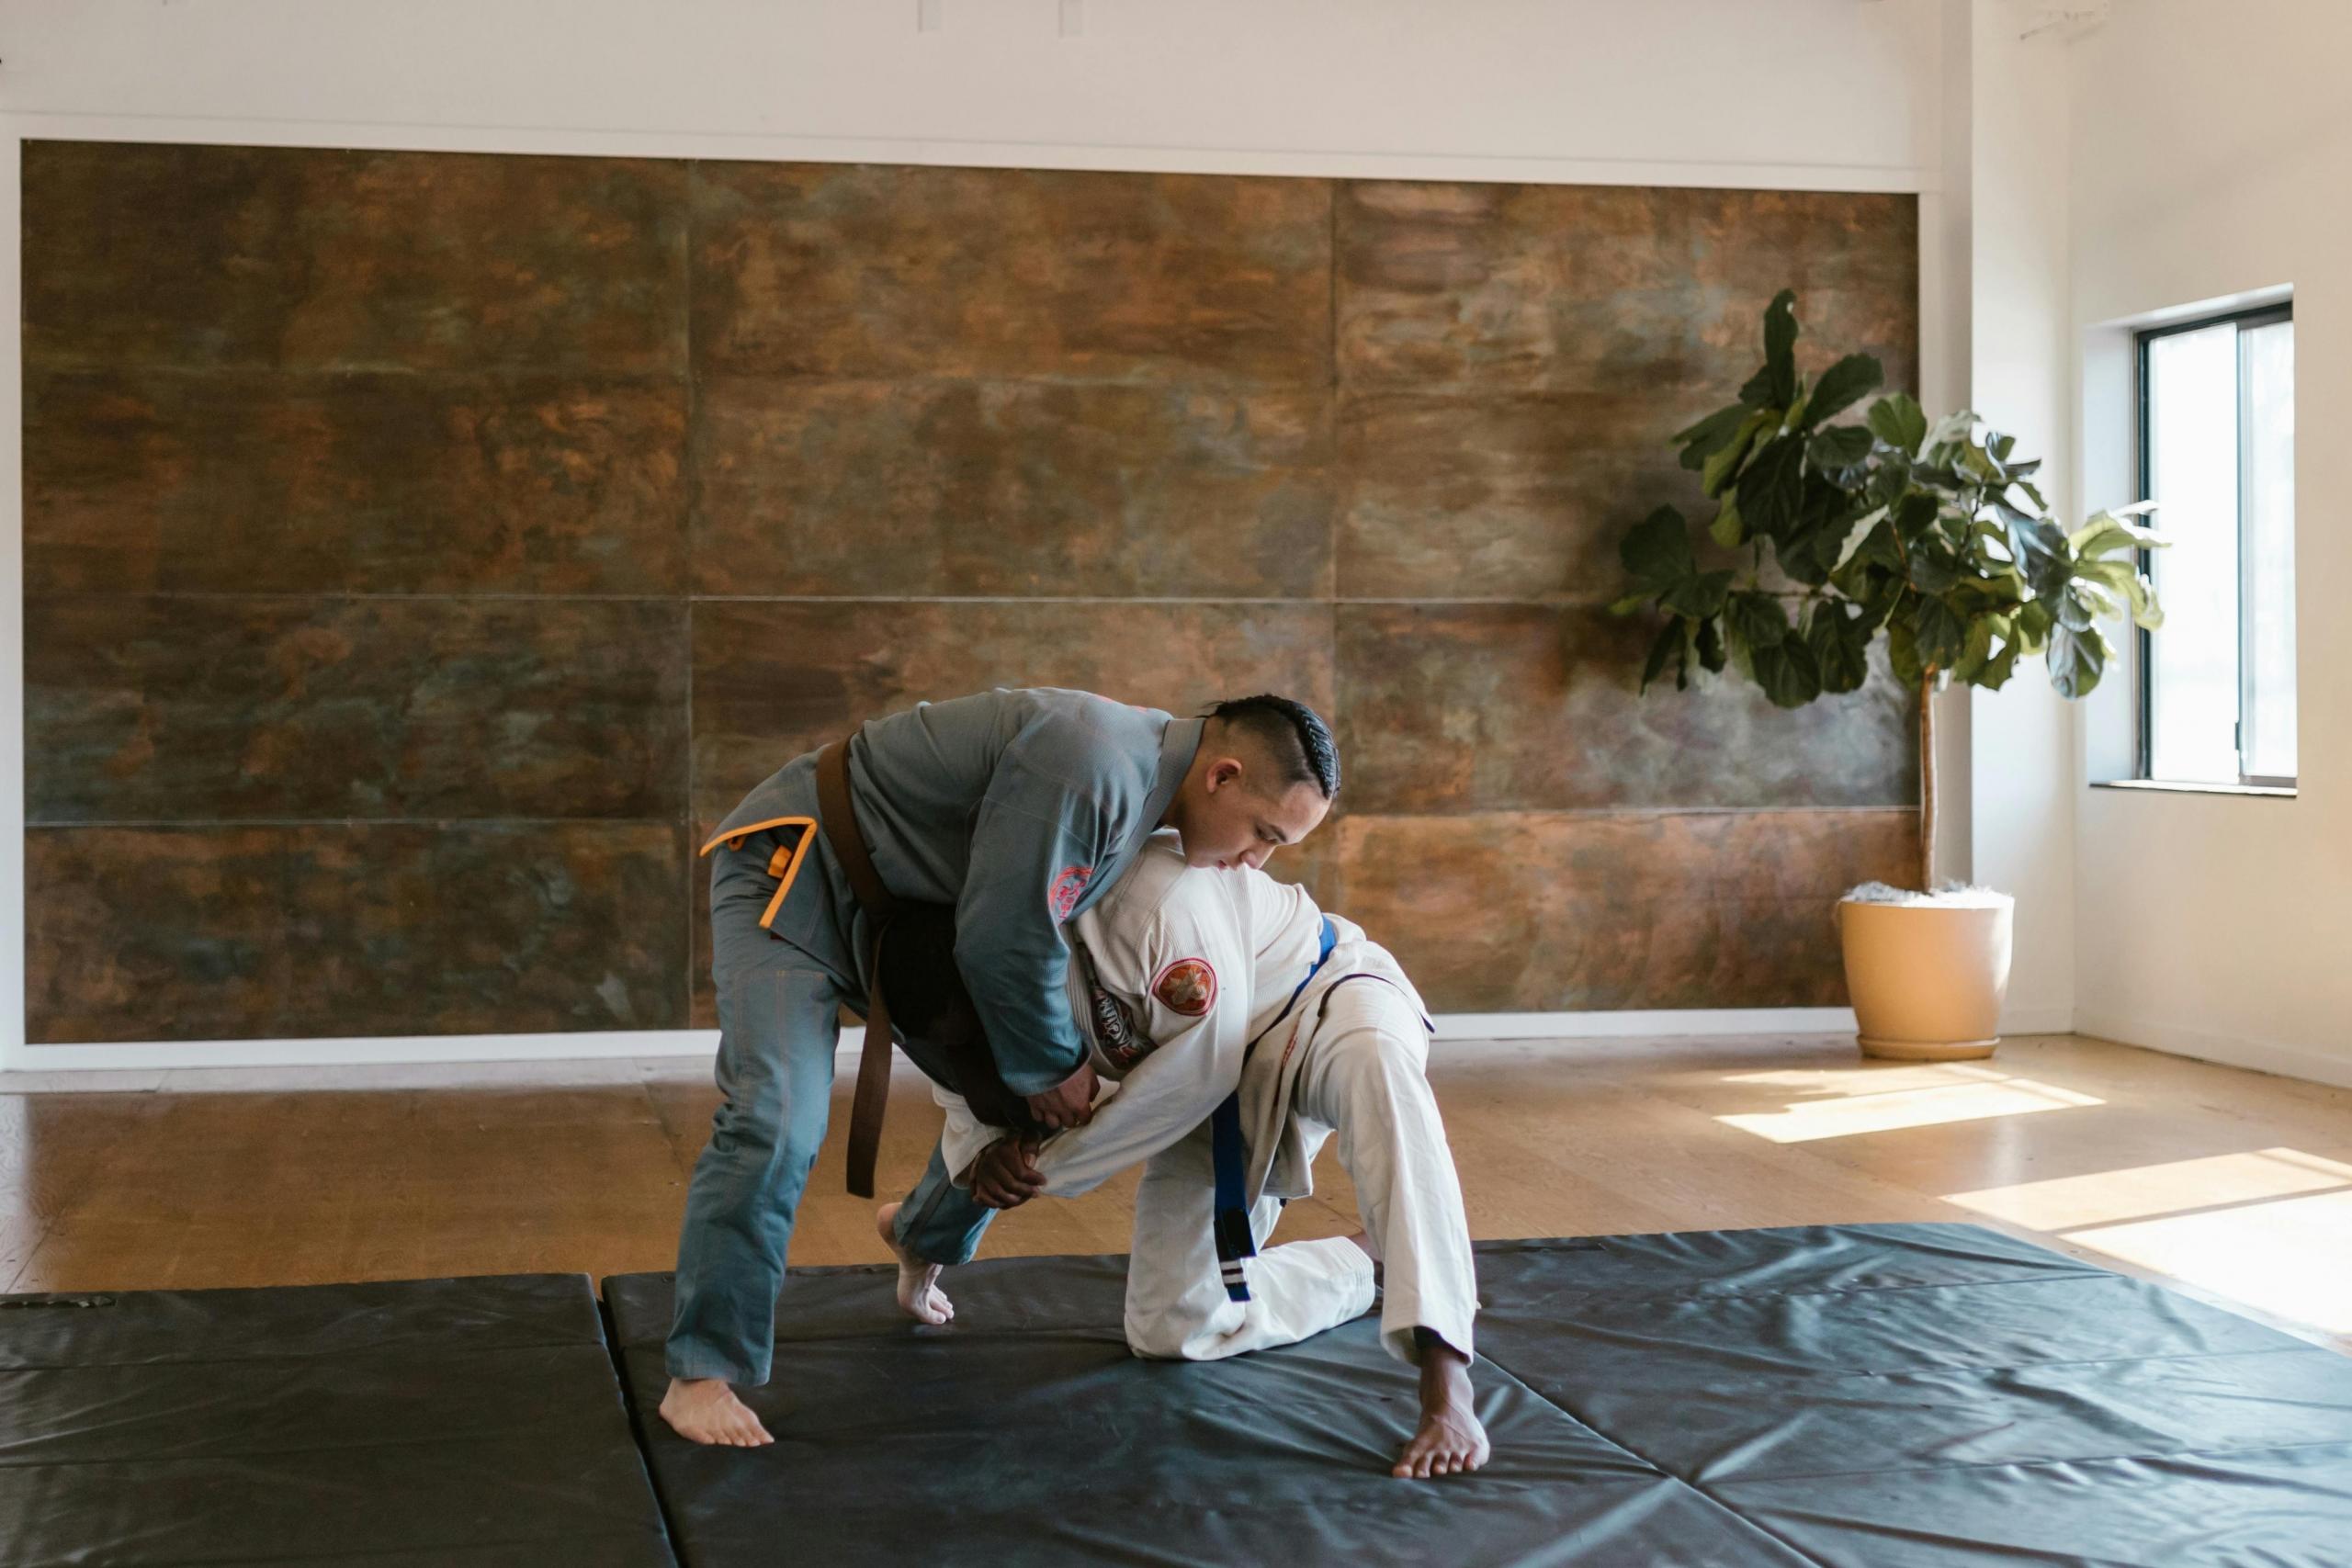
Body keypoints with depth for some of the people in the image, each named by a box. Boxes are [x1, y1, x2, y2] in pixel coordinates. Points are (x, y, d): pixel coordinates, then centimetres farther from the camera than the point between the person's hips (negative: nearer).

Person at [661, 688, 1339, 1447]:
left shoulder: (1145, 768, -2)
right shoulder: (1089, 765, -33)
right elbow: (1004, 947, -27)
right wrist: (1051, 1066, -11)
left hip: (903, 909, 9)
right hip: (796, 871, -9)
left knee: (1004, 1090, 14)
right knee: (777, 1121, -24)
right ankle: (699, 1376, -15)